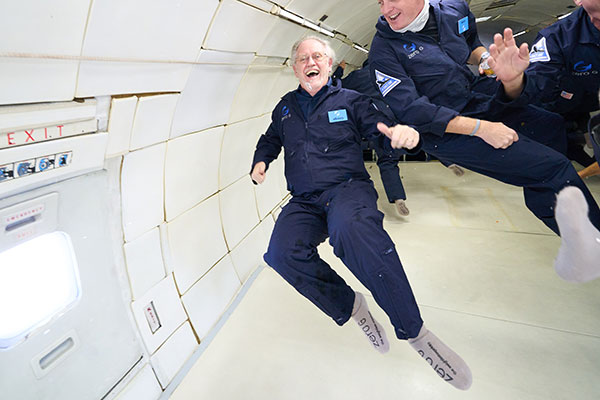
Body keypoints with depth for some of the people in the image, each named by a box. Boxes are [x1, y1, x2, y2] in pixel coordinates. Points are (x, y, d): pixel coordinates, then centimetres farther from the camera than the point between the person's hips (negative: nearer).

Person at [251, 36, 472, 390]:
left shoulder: (349, 100, 11)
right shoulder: (285, 108, 21)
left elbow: (383, 127, 5)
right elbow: (269, 141, 33)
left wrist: (403, 132, -20)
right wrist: (260, 162, 11)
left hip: (347, 187, -3)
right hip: (304, 202, 4)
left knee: (351, 228, -40)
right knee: (282, 252, -29)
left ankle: (413, 330, -22)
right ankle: (350, 305, -5)